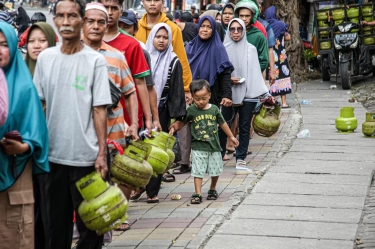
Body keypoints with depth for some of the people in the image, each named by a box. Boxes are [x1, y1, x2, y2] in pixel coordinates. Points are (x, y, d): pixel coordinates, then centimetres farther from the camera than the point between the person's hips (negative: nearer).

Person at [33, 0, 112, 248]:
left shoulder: (95, 61, -5)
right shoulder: (45, 57, 5)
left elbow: (99, 110, -7)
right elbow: (38, 104, 10)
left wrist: (102, 153, -11)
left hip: (86, 156, -3)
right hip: (53, 154, 3)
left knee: (89, 223, 5)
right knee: (56, 221, 13)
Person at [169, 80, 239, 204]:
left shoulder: (214, 109, 0)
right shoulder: (191, 110, -6)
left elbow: (222, 123, 11)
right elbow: (181, 122, 3)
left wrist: (231, 136, 18)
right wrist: (173, 127, -17)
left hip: (214, 146, 2)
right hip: (198, 147, -2)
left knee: (215, 170, 11)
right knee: (198, 171, -4)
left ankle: (212, 189, 33)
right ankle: (197, 194, -2)